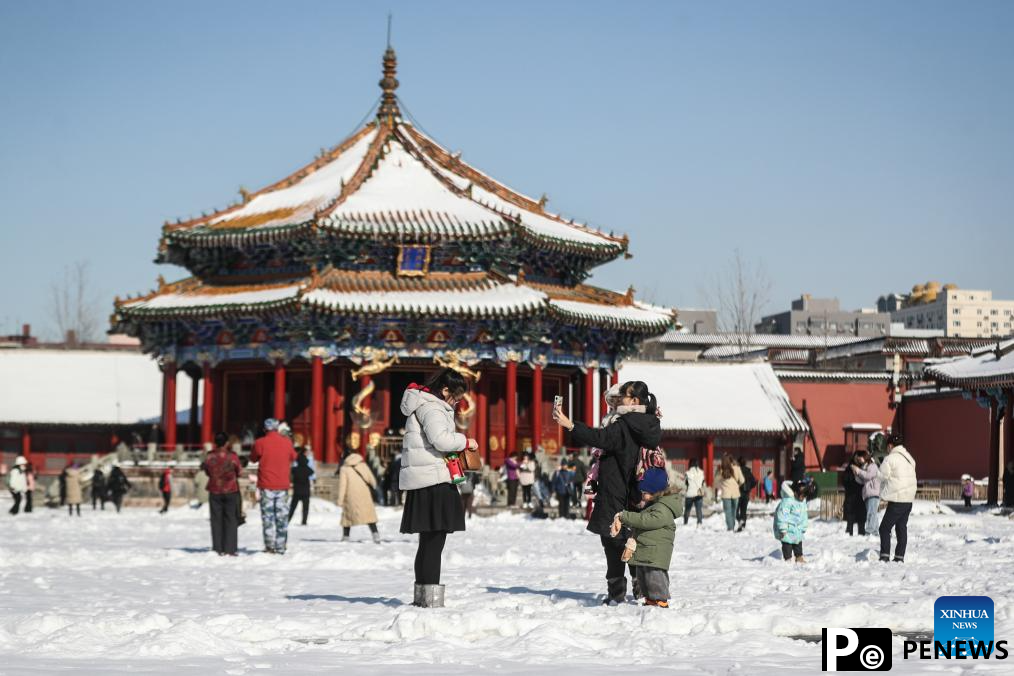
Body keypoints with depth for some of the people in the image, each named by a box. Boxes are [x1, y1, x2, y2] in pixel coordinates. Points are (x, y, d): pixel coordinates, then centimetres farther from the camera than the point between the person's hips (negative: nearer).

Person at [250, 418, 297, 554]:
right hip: (283, 486, 2)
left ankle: (270, 546, -5)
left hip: (266, 486, -2)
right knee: (282, 516, 6)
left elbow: (253, 459, 8)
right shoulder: (287, 443, 1)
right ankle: (280, 547, 4)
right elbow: (293, 457, 18)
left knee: (267, 516, 1)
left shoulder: (260, 443, -7)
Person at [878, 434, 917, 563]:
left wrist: (883, 495, 10)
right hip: (909, 499, 8)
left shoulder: (889, 459, -11)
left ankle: (885, 556, -9)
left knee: (885, 528, -2)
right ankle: (899, 557, 12)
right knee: (902, 528, 13)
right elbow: (912, 479, 15)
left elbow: (883, 478, -8)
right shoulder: (909, 459, 13)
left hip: (897, 500, -8)